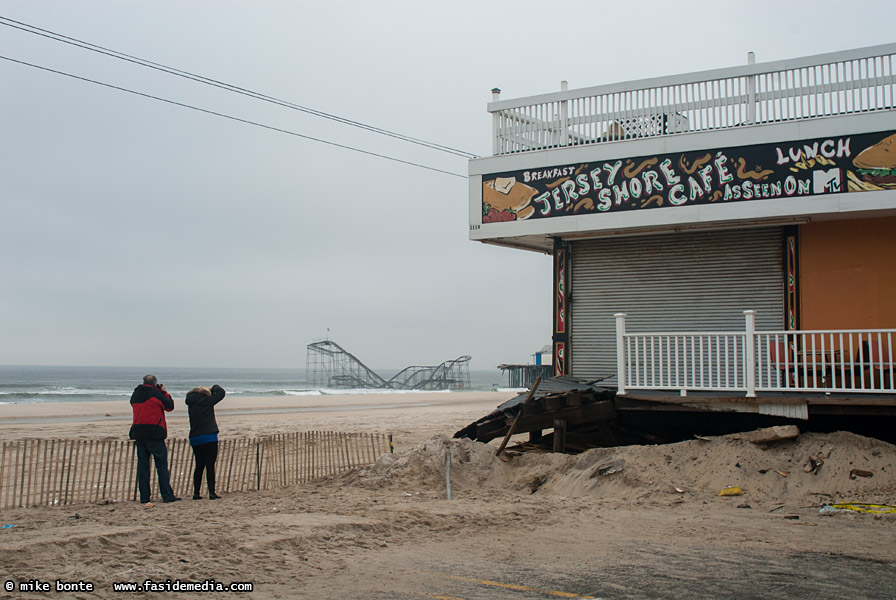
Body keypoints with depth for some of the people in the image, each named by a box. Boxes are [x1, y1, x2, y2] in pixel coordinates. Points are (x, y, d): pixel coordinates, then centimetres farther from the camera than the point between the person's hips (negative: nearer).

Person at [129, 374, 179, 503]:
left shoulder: (135, 395, 10)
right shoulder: (156, 394, -8)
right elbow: (170, 406, 0)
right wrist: (164, 392, 13)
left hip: (138, 433, 6)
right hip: (154, 434, -5)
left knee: (142, 465, 8)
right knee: (162, 465, 0)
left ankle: (144, 497, 7)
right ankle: (167, 495, -1)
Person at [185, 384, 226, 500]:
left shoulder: (191, 403, 8)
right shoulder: (206, 401, -8)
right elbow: (221, 393, -3)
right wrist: (214, 387, 18)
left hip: (194, 438, 6)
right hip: (208, 437, -6)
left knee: (199, 466, 12)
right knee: (210, 466, -4)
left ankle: (196, 493, 10)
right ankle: (212, 493, -5)